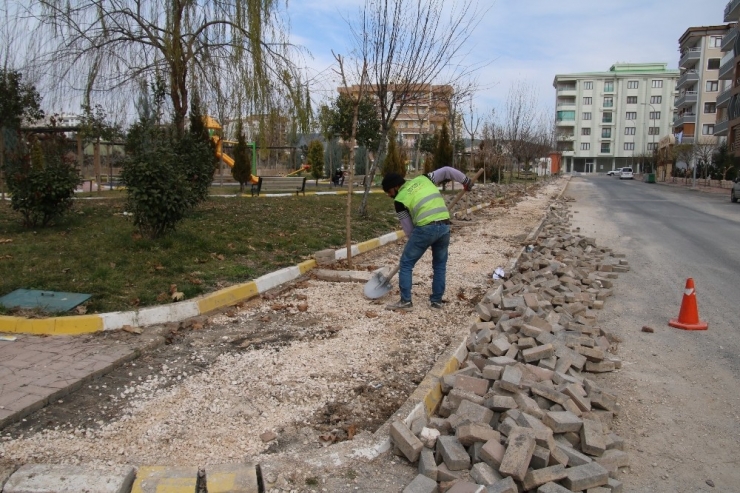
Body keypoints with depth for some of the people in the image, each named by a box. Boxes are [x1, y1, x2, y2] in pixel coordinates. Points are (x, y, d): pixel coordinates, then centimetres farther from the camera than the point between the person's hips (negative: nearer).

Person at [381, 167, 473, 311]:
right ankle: (437, 300, 22)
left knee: (406, 263, 8)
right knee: (440, 264, 20)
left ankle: (405, 301, 7)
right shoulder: (423, 179, 17)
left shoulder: (400, 200, 5)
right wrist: (465, 180, 29)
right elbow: (446, 171, 17)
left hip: (426, 228, -6)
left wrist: (415, 240, 24)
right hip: (445, 226, 6)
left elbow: (408, 228, 7)